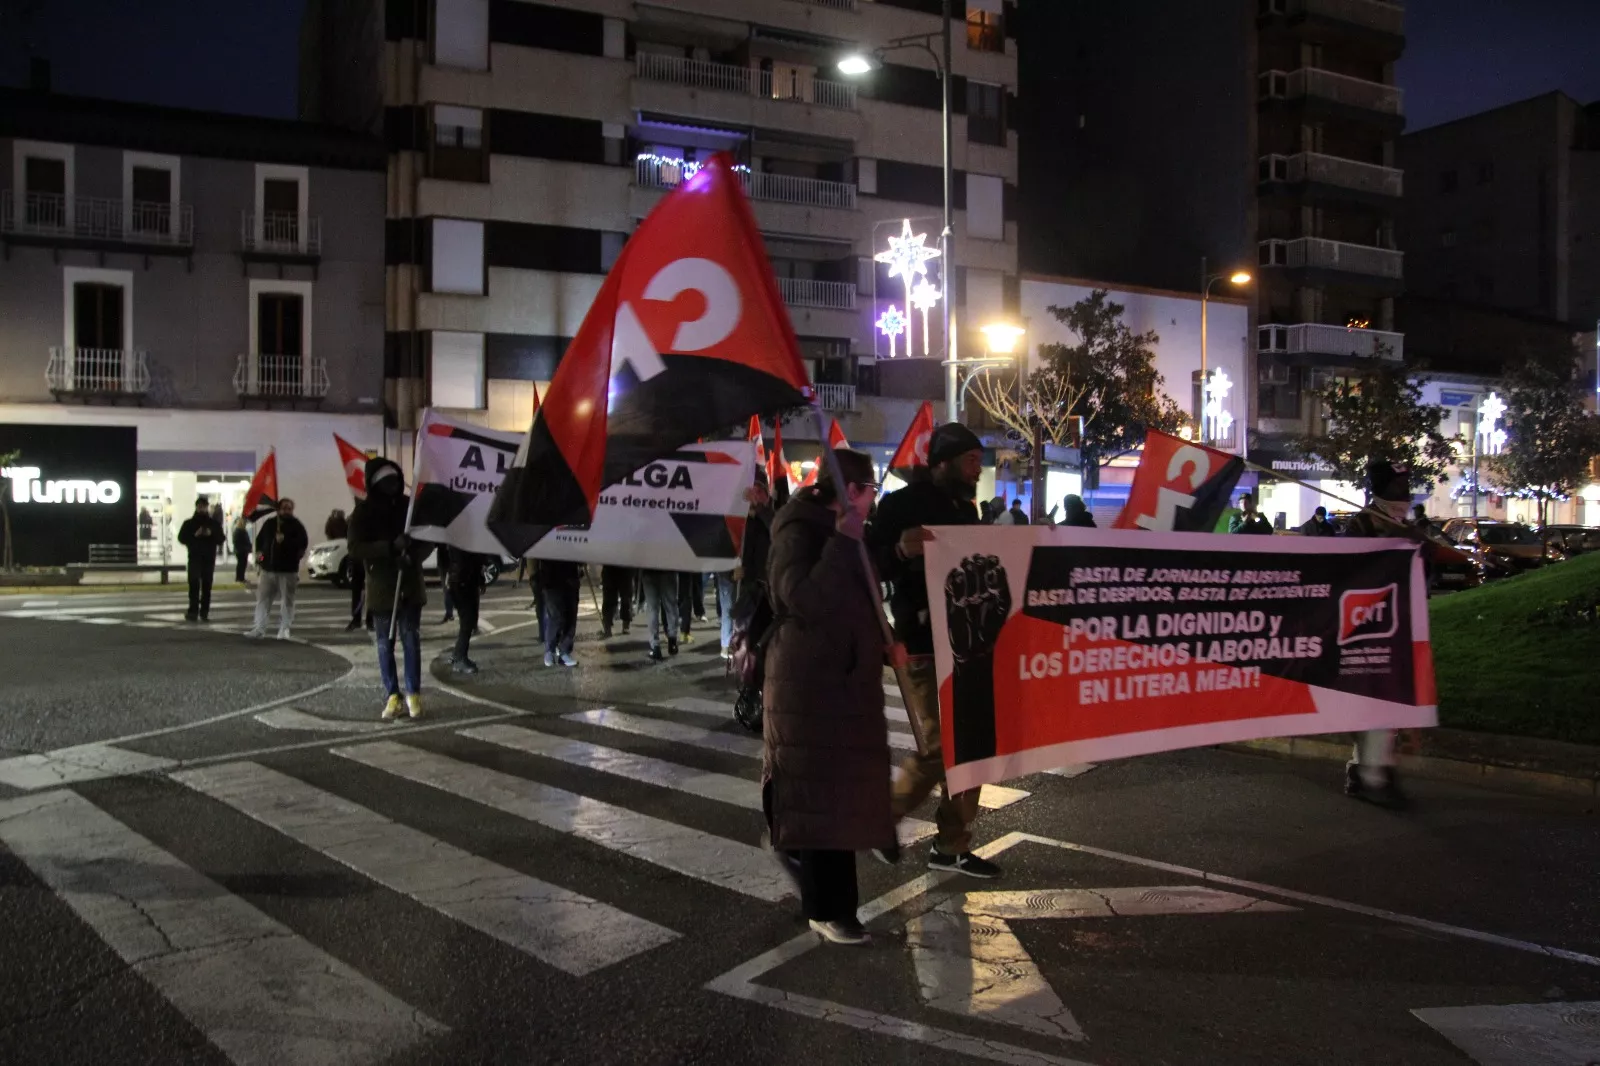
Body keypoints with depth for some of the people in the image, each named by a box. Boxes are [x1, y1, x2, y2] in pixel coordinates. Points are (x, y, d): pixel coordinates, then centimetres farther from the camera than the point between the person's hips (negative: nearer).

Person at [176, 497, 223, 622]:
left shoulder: (214, 523, 10)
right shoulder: (189, 523, 7)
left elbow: (221, 539, 6)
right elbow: (181, 538, 1)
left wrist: (211, 534, -12)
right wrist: (194, 535, -13)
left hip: (209, 557, 1)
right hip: (194, 557, -1)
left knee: (207, 585, 3)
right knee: (194, 584, -11)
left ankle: (204, 612, 8)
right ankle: (193, 612, -12)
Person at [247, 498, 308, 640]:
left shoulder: (296, 525, -3)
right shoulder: (269, 523, 10)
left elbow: (303, 542, -16)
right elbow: (259, 539, 24)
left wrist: (285, 540, -24)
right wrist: (259, 551, 7)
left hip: (288, 569, -4)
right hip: (268, 568, 5)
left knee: (287, 600, -1)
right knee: (263, 599, 4)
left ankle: (284, 629, 6)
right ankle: (259, 628, 7)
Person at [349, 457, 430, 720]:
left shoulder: (411, 505, 3)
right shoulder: (364, 512, -2)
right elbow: (355, 549, -12)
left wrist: (413, 556, -16)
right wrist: (391, 546, -24)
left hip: (410, 586, 1)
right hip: (381, 587, 0)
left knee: (412, 641, -1)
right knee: (385, 644, 4)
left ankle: (413, 695, 6)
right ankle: (392, 696, 11)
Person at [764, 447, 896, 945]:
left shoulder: (840, 532, 15)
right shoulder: (799, 532, -14)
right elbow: (805, 599, -30)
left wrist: (882, 644, 16)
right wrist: (843, 544, -28)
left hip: (846, 681, 9)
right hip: (809, 685, -9)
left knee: (839, 793, 13)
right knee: (818, 795, -4)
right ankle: (827, 909, 4)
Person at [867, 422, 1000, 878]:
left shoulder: (966, 509, 14)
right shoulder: (902, 505, -8)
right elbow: (870, 569, -14)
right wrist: (900, 551, -33)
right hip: (923, 646, -7)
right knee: (937, 748, -9)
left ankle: (952, 845, 20)